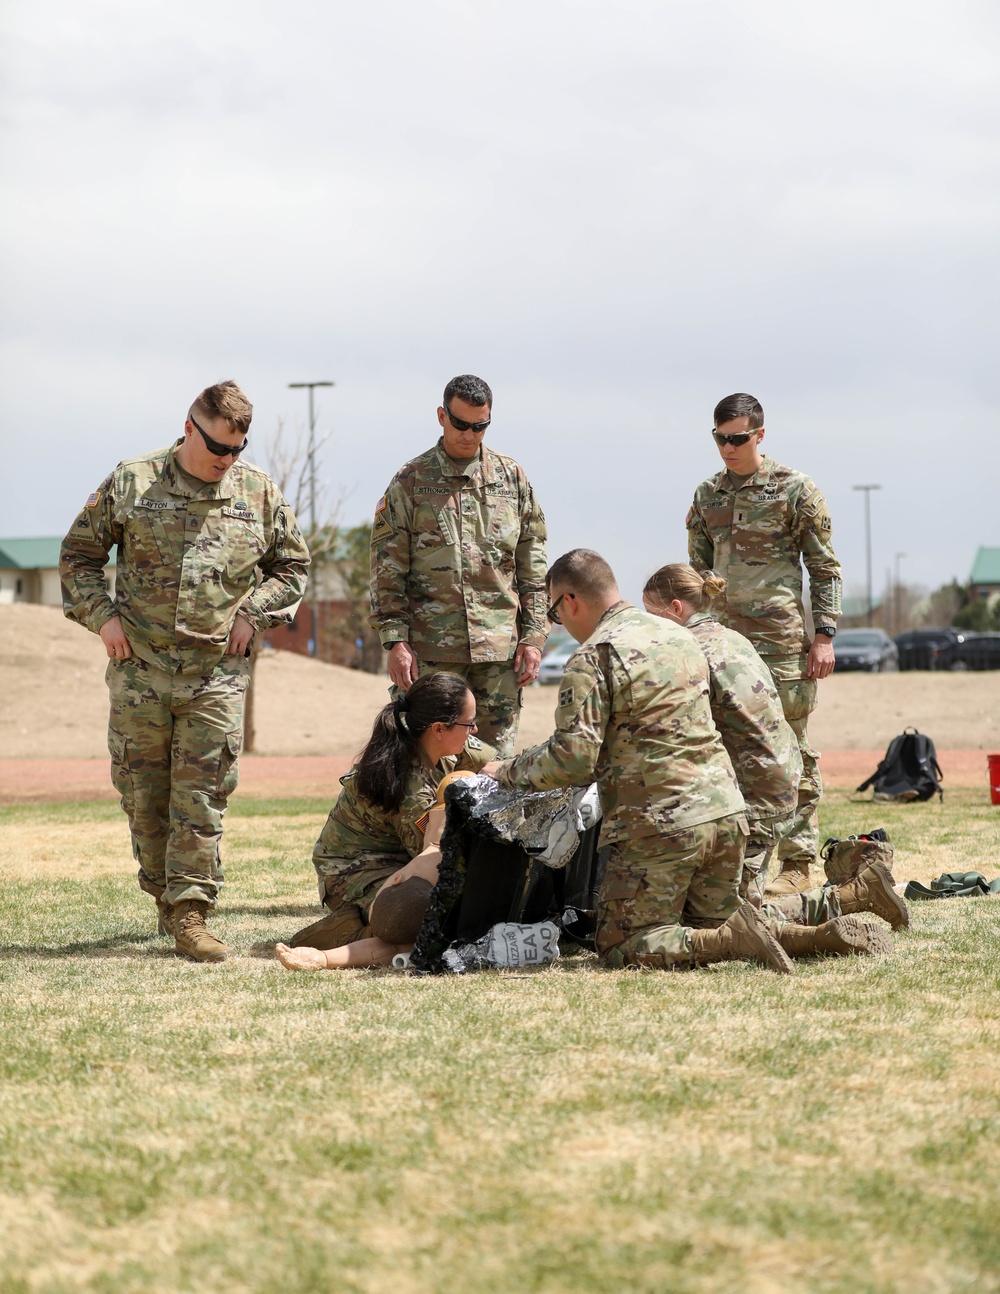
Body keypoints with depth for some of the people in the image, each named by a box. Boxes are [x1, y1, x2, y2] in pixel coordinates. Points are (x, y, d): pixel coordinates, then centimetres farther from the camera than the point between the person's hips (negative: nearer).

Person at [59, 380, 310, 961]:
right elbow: (78, 554, 9)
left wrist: (253, 612, 3)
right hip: (140, 666, 0)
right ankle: (165, 892, 21)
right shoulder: (132, 483, 1)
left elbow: (293, 565, 17)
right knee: (143, 793, 5)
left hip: (218, 670, 0)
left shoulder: (259, 492, 5)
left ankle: (189, 911, -4)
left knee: (202, 793, -5)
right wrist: (102, 615, -3)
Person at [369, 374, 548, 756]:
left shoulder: (511, 478, 10)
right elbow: (388, 569, 2)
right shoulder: (411, 481, 3)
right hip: (433, 646, -2)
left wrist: (533, 637, 5)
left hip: (500, 644, 2)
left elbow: (532, 566, 12)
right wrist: (395, 639, -6)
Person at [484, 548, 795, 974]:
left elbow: (572, 761, -15)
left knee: (619, 949, 3)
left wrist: (510, 771, 3)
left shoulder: (592, 658, -9)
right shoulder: (678, 635, 17)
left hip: (660, 826, -7)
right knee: (704, 930, 19)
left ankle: (732, 938, -18)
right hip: (726, 812, 7)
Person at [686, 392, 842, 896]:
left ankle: (798, 864, 2)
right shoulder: (708, 495, 12)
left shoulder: (795, 490, -2)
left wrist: (824, 636, -7)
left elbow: (825, 569, -1)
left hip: (783, 642, -5)